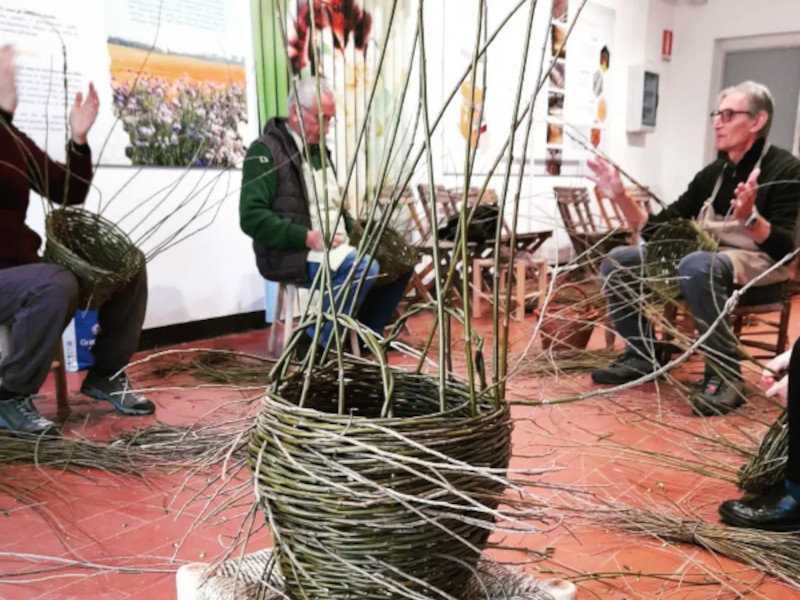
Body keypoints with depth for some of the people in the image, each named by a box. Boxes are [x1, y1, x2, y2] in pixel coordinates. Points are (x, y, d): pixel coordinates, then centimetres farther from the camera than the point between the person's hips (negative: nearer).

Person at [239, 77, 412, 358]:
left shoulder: (319, 152, 20)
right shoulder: (266, 152, -7)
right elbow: (252, 217, -17)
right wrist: (307, 237, -25)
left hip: (333, 248, 9)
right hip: (290, 254, -8)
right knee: (363, 266, -31)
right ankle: (316, 343, -17)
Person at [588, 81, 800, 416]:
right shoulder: (712, 174, 11)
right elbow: (657, 230, 8)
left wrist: (749, 217, -35)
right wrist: (621, 197, -5)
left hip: (759, 263, -6)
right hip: (706, 259, 7)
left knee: (697, 266, -40)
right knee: (617, 261, -9)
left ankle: (725, 374, -25)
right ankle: (642, 355, 2)